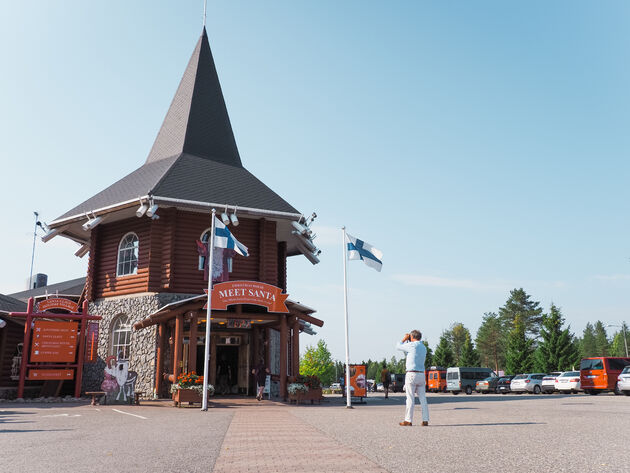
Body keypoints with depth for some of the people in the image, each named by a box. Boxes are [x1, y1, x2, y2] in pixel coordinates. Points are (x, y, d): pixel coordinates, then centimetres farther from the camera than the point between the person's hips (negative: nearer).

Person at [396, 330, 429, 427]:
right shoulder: (423, 348, 14)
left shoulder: (412, 345, -9)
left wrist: (405, 339, 15)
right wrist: (408, 341, 29)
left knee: (410, 399, -4)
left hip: (411, 374, -7)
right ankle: (425, 420, 4)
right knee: (423, 399, 6)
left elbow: (398, 346, 3)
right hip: (421, 375, 7)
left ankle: (408, 420, -1)